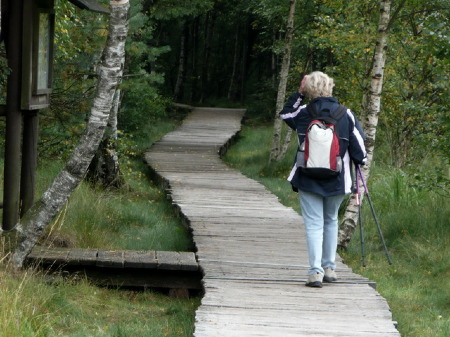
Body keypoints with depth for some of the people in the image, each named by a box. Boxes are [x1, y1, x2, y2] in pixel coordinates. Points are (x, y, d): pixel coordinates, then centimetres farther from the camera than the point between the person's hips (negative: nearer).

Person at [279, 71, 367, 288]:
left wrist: (298, 94, 15)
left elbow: (285, 113, 16)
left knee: (314, 224, -1)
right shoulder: (346, 115, -5)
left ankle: (315, 271, -12)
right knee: (331, 221, 19)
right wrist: (361, 161, 20)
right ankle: (330, 268, 22)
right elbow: (358, 142, 1)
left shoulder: (303, 113, -6)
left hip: (308, 180, -1)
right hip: (337, 181, 1)